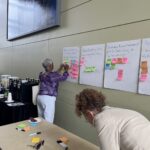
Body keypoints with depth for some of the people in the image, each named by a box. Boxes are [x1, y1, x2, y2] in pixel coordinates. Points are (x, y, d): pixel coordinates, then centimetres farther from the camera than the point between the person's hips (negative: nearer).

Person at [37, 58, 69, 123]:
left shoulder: (41, 74, 9)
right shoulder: (52, 75, -13)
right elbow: (63, 77, 2)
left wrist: (60, 69, 28)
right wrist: (66, 70, 18)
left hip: (40, 97, 8)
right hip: (48, 98, -8)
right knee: (48, 121, -2)